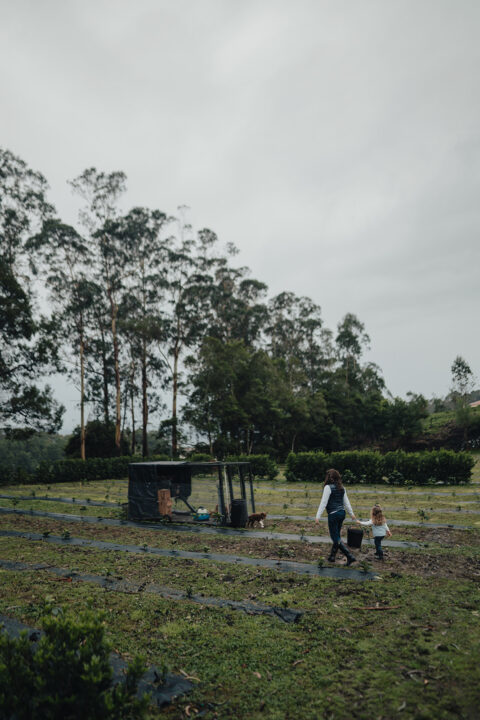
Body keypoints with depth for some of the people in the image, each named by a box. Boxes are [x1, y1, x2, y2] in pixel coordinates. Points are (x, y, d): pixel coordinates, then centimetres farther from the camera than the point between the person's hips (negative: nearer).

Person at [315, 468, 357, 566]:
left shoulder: (328, 487, -14)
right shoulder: (341, 488, 7)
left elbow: (323, 502, -17)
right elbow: (346, 502, 14)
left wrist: (318, 516, -15)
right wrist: (351, 513, 24)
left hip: (333, 514, -8)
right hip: (342, 513, 8)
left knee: (335, 538, 0)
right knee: (336, 536, 17)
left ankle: (350, 557, -7)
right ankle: (332, 557, 27)